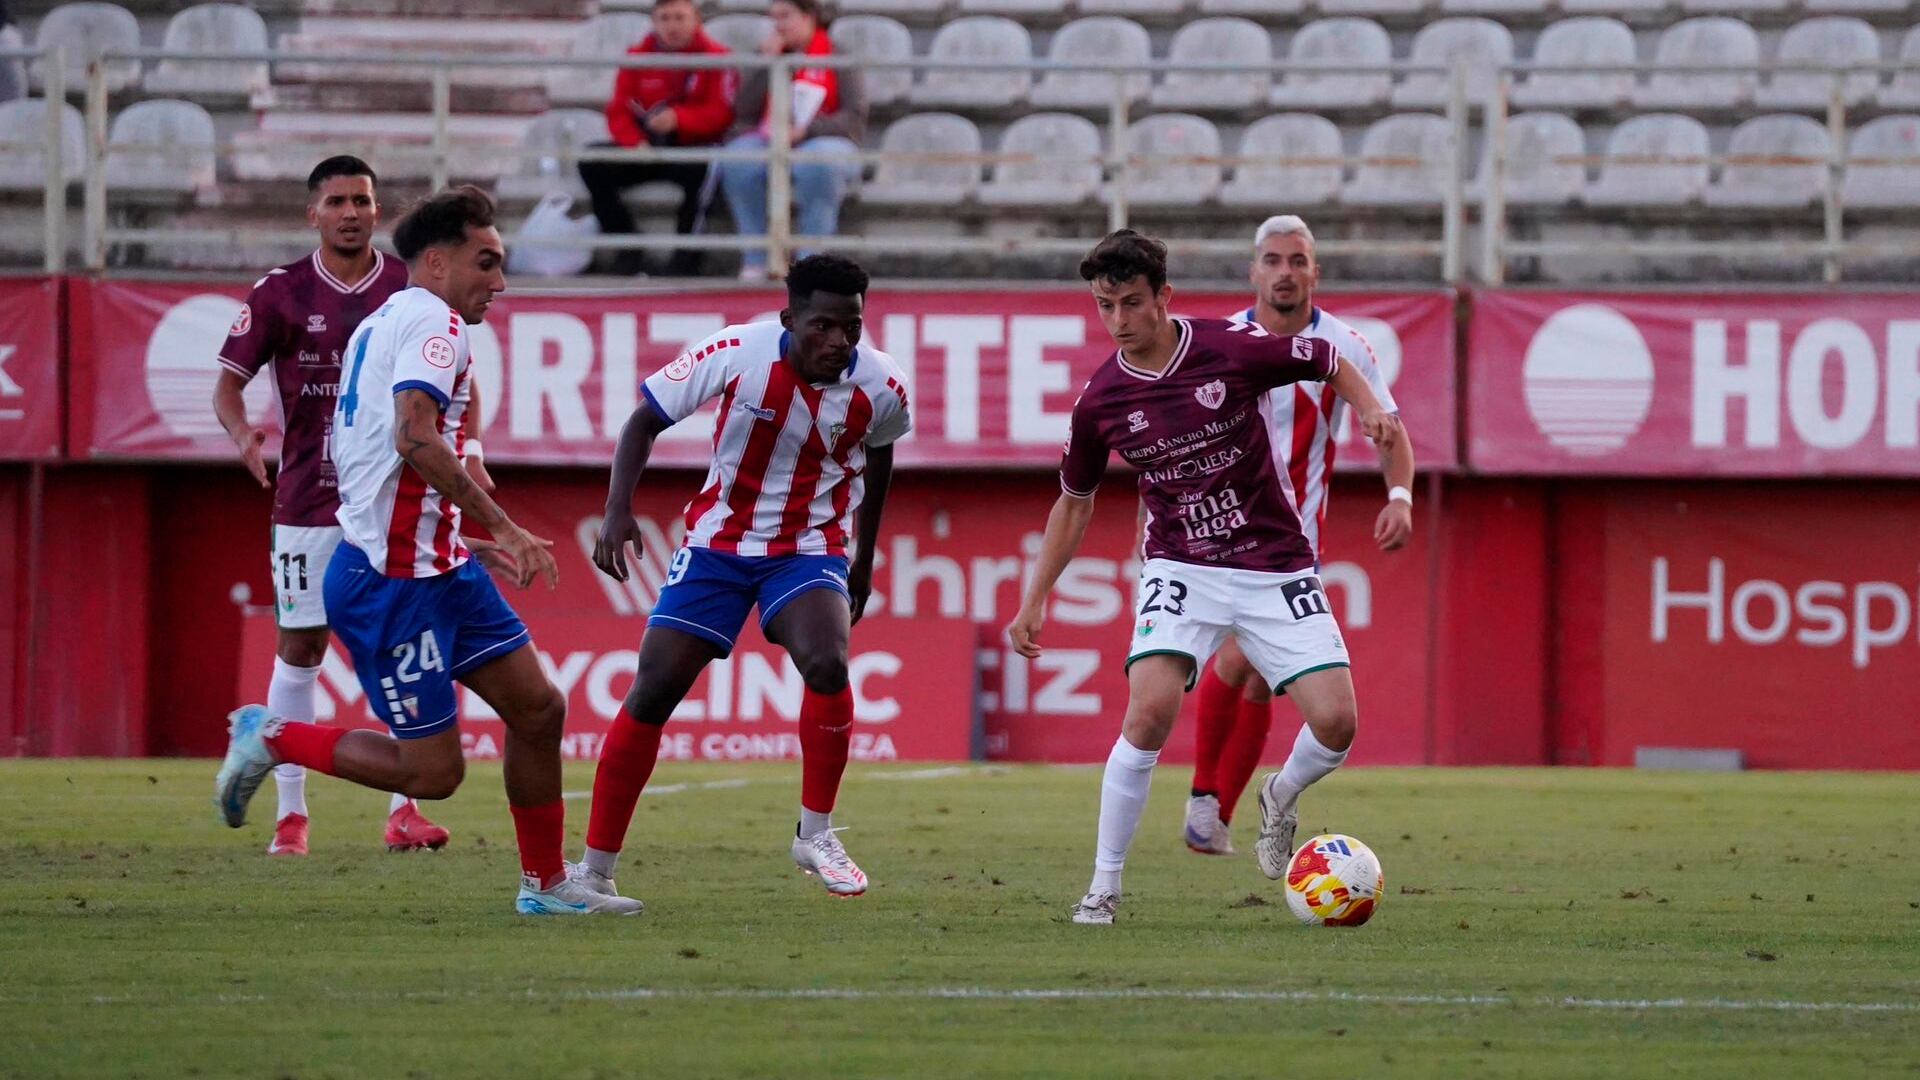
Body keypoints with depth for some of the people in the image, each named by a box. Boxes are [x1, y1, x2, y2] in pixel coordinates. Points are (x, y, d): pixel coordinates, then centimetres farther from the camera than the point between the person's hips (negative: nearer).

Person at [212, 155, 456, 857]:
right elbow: (229, 381, 0)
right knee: (299, 648, 2)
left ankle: (404, 812, 2)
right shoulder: (280, 293, 0)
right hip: (308, 502, -1)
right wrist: (241, 431, -20)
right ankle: (290, 813, 9)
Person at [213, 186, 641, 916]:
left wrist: (466, 544, 28)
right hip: (390, 582, -11)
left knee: (538, 709, 10)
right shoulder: (432, 320, -13)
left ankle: (545, 885, 19)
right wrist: (502, 527, -27)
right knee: (433, 771, -7)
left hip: (438, 569, 11)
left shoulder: (383, 324, 19)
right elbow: (415, 439, -28)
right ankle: (273, 739, 7)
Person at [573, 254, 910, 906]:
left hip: (811, 551, 0)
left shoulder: (880, 387, -13)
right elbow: (645, 421, -7)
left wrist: (864, 558, 19)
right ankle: (595, 870, 4)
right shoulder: (737, 354, -19)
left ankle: (816, 835, -8)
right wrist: (618, 509, -21)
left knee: (827, 664, -28)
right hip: (718, 541, 0)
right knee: (653, 692, -7)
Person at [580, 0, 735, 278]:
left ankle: (686, 254, -27)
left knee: (701, 167, -39)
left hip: (693, 147, -4)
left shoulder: (716, 57, -5)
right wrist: (635, 142, -18)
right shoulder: (638, 57, 7)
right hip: (647, 149, 4)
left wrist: (678, 119, -29)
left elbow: (721, 114, -13)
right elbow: (618, 111, 3)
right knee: (593, 163, -19)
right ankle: (627, 247, -14)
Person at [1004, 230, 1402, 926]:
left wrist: (1368, 408, -15)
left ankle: (1281, 803, 25)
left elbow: (1331, 365, 6)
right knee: (1150, 709, -24)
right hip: (1181, 571, 0)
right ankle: (1103, 888, -12)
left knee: (1335, 722, -11)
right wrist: (1035, 600, 12)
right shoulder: (1100, 400, -4)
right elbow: (1074, 502, 13)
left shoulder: (1232, 348, -11)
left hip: (1275, 567, 0)